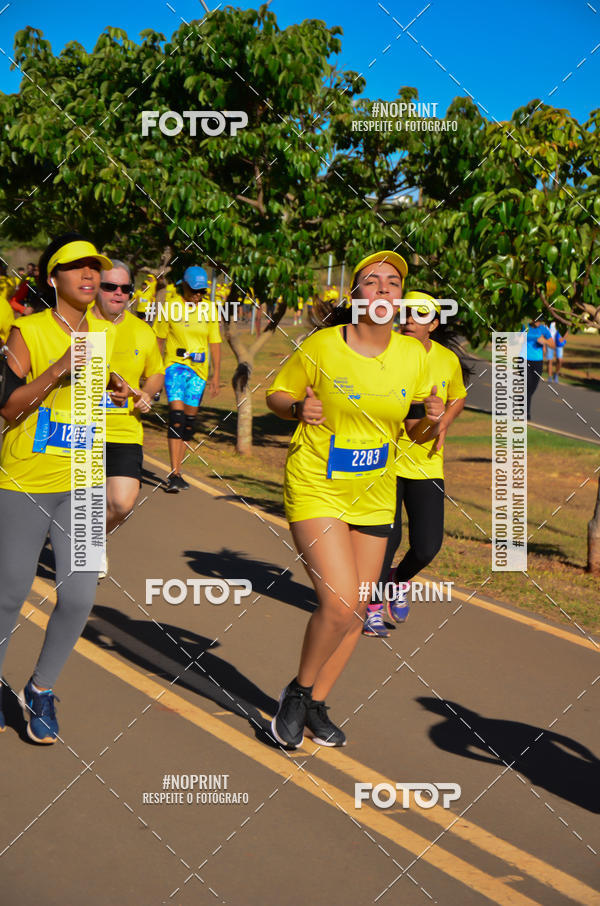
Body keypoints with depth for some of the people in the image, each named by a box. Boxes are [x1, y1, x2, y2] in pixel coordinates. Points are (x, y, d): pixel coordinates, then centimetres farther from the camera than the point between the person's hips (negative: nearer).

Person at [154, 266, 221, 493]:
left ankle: (177, 472, 17)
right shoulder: (170, 308, -3)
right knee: (177, 415, -17)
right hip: (175, 365, -4)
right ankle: (174, 475, -21)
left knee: (189, 420, 6)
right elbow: (159, 340, 3)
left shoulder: (209, 310, 6)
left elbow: (215, 343, 10)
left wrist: (216, 375, 5)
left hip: (199, 370, 4)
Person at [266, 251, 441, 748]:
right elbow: (276, 394, 3)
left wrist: (429, 420, -12)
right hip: (316, 488, -5)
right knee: (339, 603, -18)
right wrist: (299, 407, -18)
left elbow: (414, 431, 10)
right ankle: (298, 691, 8)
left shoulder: (414, 354, -1)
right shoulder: (321, 346, -12)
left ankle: (316, 705, 28)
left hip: (374, 495, 5)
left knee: (357, 608, 8)